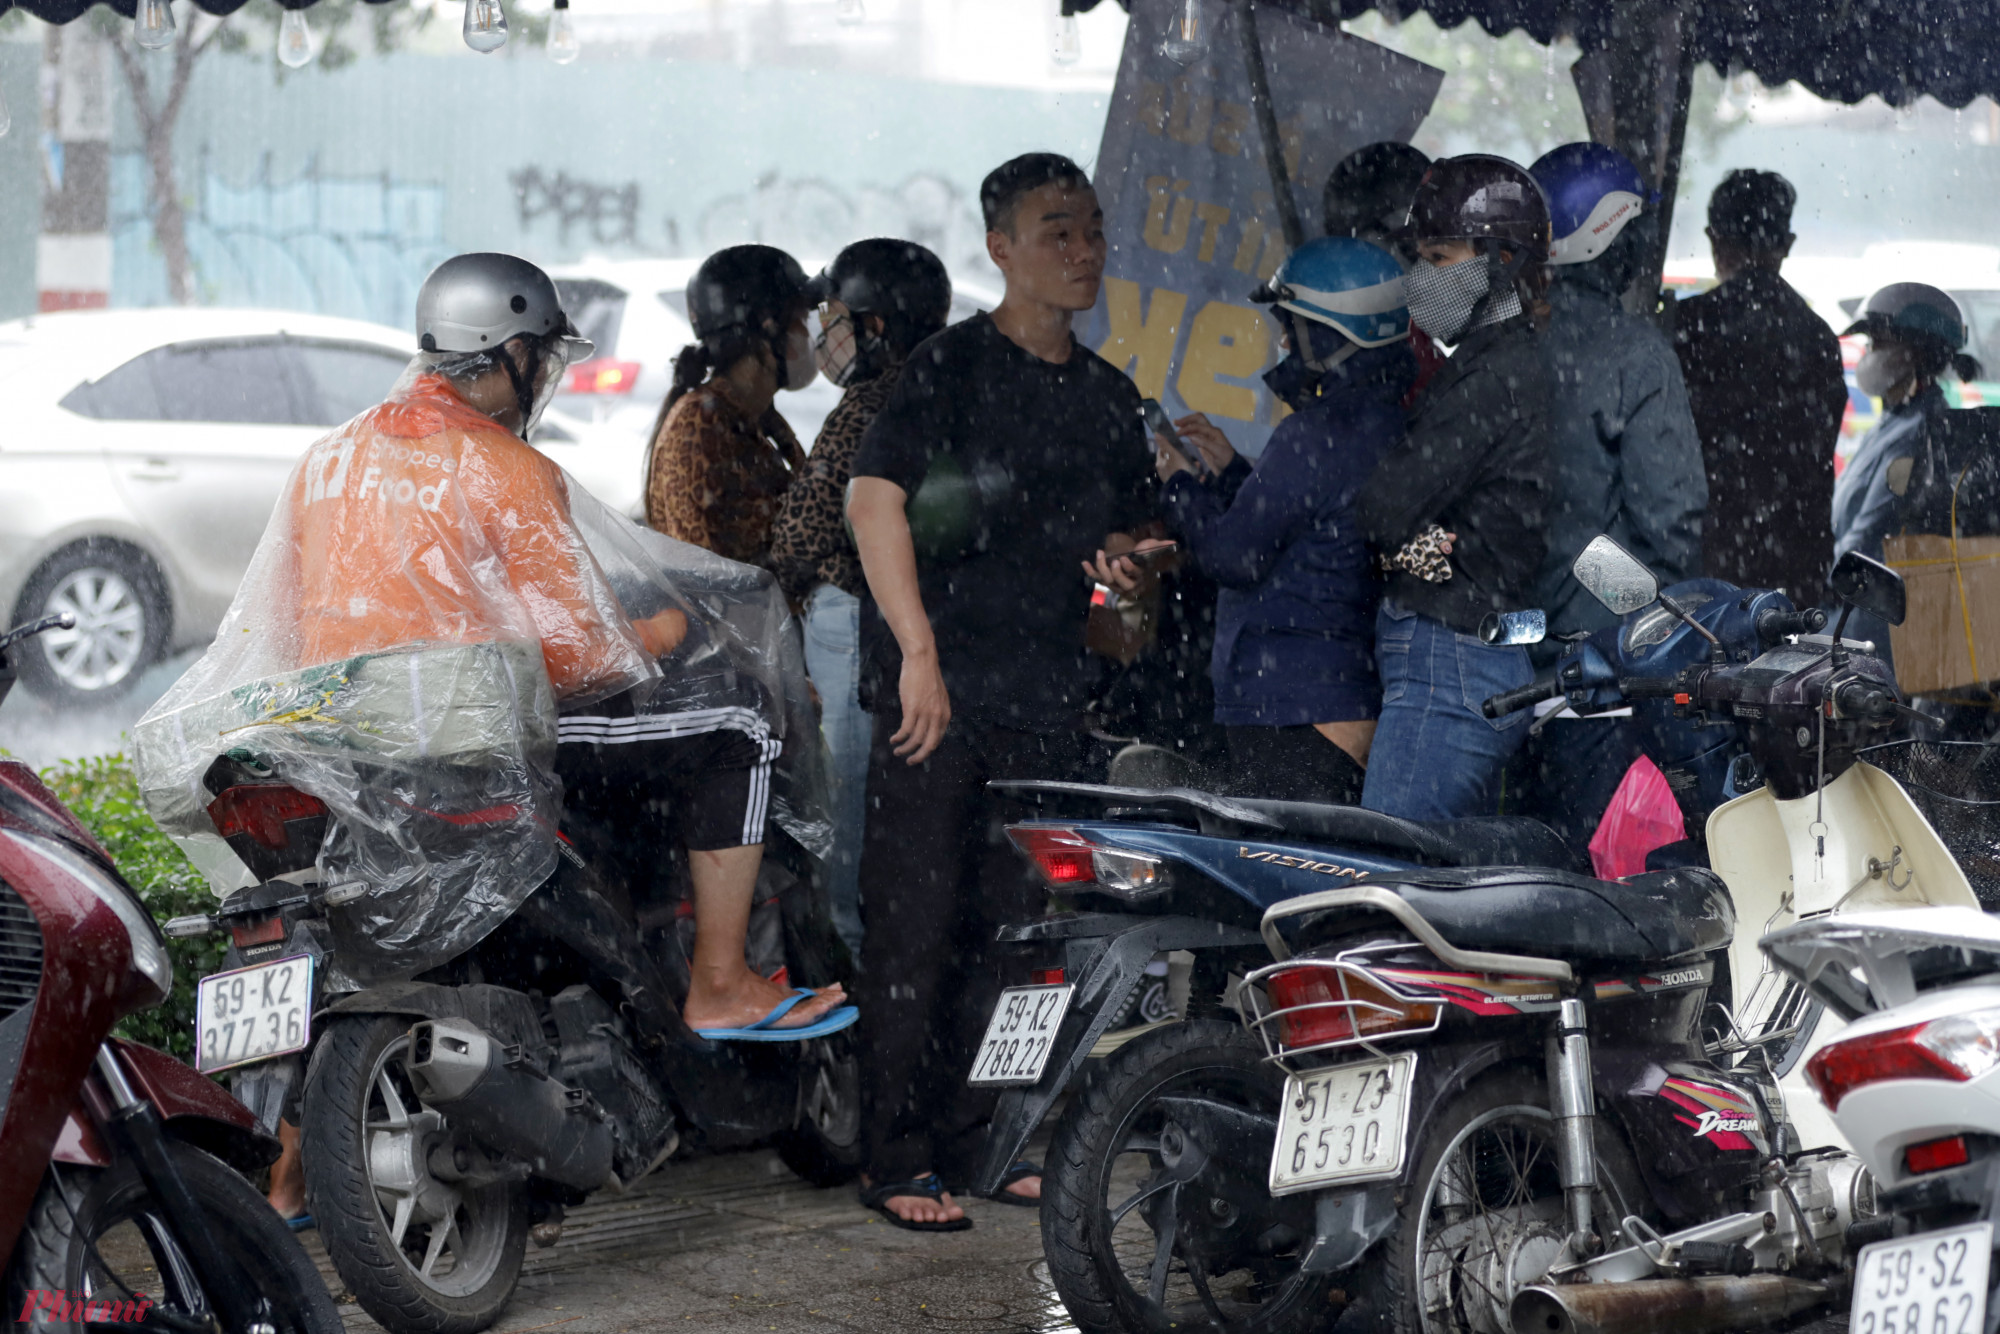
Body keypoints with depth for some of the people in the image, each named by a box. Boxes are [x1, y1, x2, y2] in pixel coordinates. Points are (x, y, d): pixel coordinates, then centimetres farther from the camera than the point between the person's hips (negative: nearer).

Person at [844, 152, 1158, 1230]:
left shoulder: (1107, 396, 16)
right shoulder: (951, 367, -4)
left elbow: (1122, 529, 27)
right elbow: (873, 498, -15)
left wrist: (1121, 561, 2)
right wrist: (919, 653, -22)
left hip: (1048, 704, 6)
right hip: (941, 694, -6)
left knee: (1018, 928, 8)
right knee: (917, 927, -5)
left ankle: (979, 1139, 18)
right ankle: (895, 1160, 0)